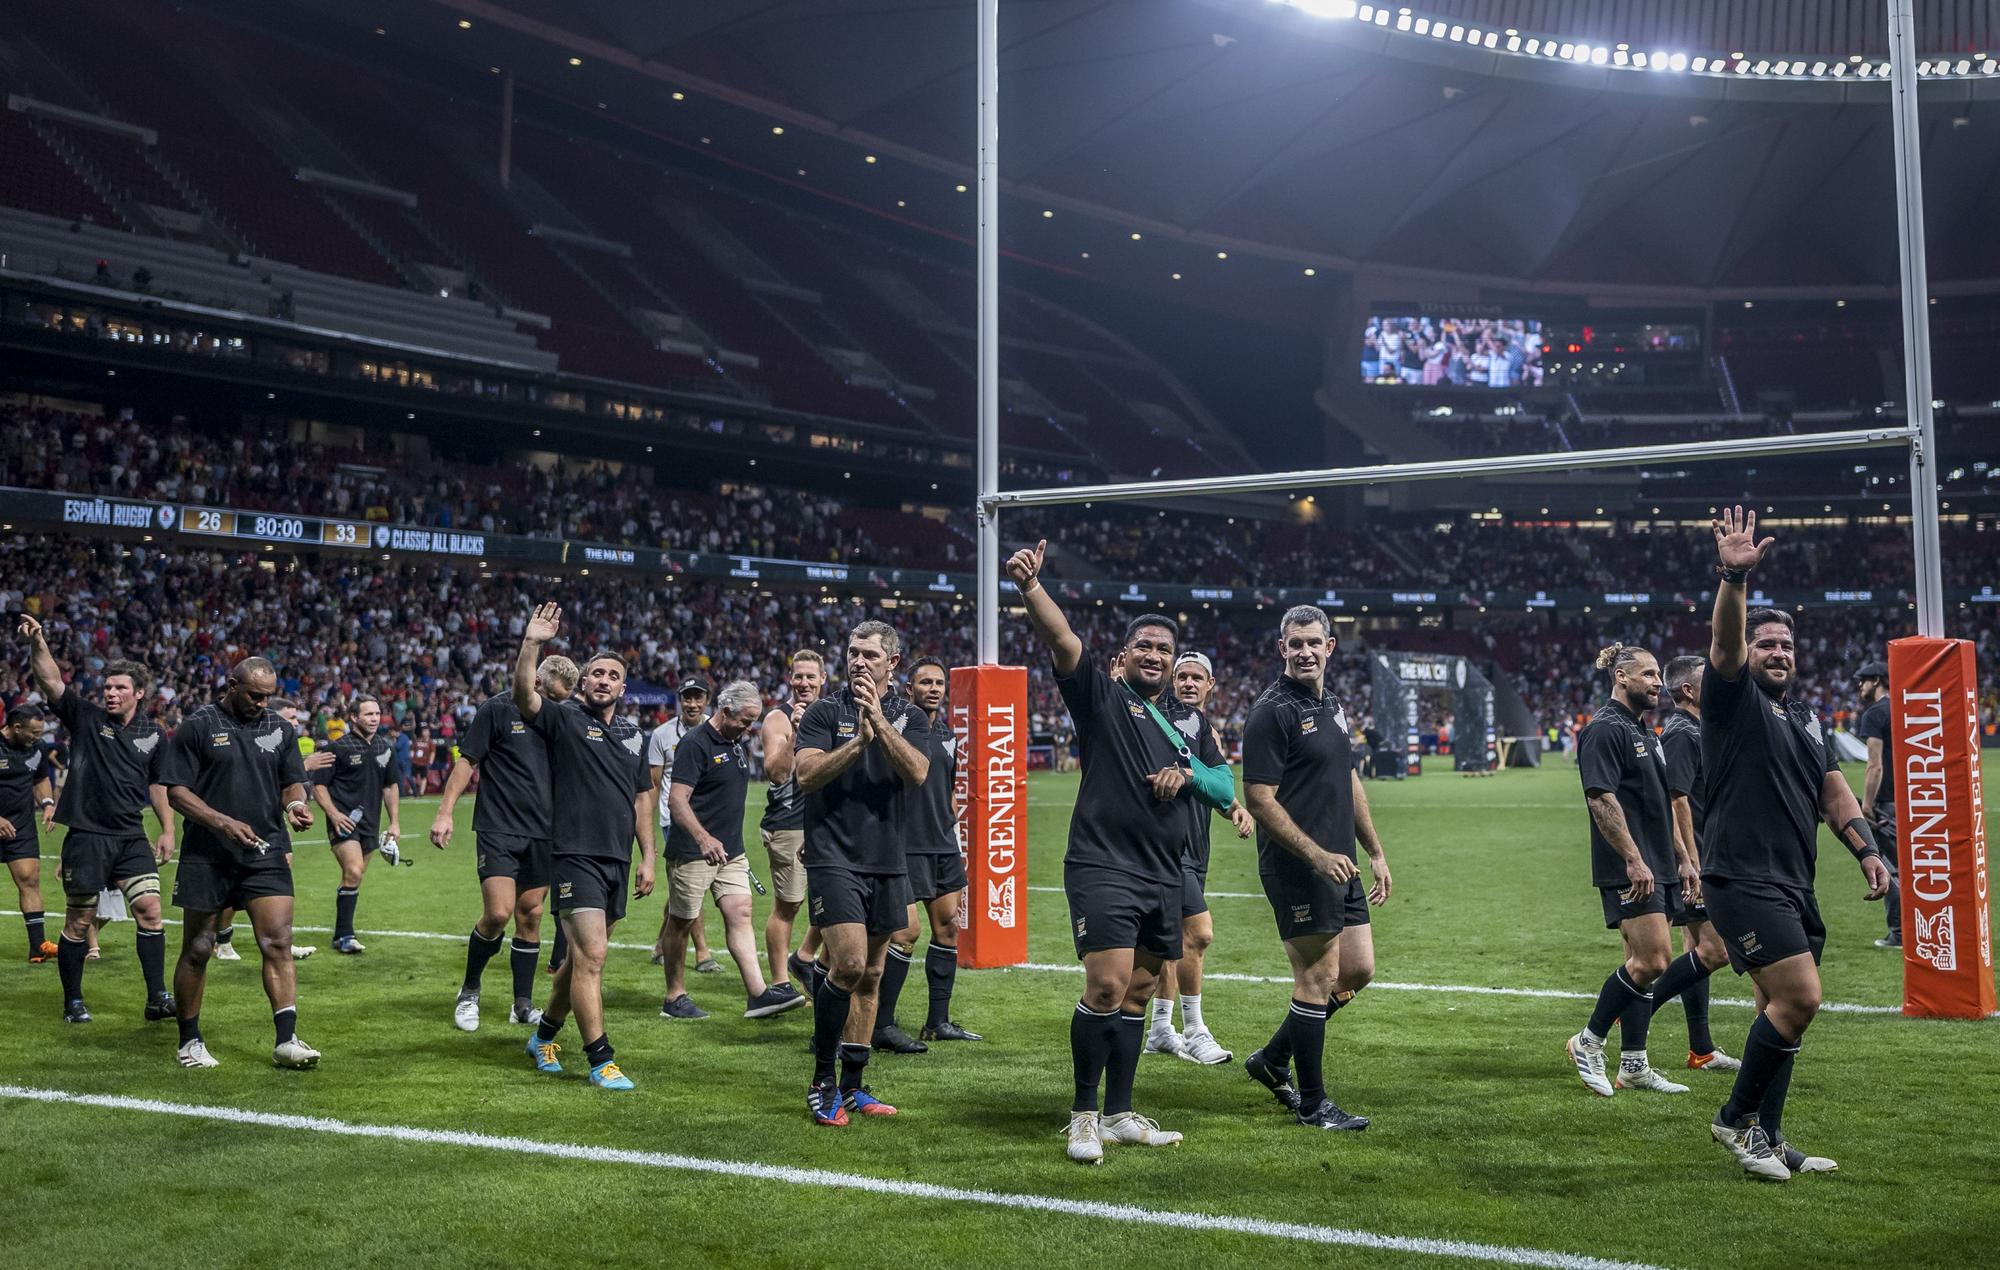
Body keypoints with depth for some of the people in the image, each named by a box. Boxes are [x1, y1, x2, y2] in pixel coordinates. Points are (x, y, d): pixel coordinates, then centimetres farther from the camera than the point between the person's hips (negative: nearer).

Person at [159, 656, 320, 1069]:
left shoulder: (280, 728, 10)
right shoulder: (197, 725, -2)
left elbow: (292, 782, 15)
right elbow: (175, 790, -5)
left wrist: (295, 803, -9)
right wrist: (223, 823, -18)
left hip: (266, 856, 2)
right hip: (206, 859, -2)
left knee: (278, 944, -9)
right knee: (197, 950, 6)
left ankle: (286, 1040, -9)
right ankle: (189, 1041, 21)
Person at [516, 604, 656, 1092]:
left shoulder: (634, 736, 14)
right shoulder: (564, 719, -2)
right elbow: (524, 696, -21)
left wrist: (647, 858, 13)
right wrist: (531, 644, -33)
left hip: (618, 860, 6)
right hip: (576, 855, -6)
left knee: (583, 957, 14)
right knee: (590, 955, -13)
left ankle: (545, 1034, 32)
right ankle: (600, 1060, -7)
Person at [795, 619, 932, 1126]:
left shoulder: (908, 716, 8)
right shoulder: (825, 711, 1)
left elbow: (917, 771, -9)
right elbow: (805, 774, -11)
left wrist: (880, 721, -19)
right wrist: (860, 739, -20)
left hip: (888, 863, 4)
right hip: (834, 857, -4)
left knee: (869, 976, 9)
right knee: (848, 963, -17)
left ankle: (853, 1087, 20)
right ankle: (822, 1082, -2)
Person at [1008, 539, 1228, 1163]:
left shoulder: (1190, 720, 17)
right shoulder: (1101, 695, 0)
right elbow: (1059, 638, -16)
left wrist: (1188, 774, -1)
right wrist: (1029, 585, -33)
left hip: (1163, 877, 6)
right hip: (1103, 867, -6)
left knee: (1136, 995, 11)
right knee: (1107, 986, -15)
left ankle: (1119, 1114, 21)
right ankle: (1084, 1116, -2)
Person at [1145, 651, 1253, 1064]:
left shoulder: (1210, 732, 16)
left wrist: (1238, 809, 4)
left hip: (1195, 848, 8)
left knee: (1176, 938, 13)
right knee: (1199, 933, -13)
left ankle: (1161, 1029, 22)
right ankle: (1193, 1031, -2)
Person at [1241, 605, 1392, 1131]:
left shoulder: (1334, 707, 14)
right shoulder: (1271, 712, -13)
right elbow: (1259, 798, -17)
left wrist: (1375, 852, 20)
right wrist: (1318, 855, -21)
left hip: (1339, 865, 9)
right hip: (1296, 869, -9)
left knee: (1358, 970, 12)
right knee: (1318, 979, -3)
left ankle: (1273, 1060, 26)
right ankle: (1312, 1104, 10)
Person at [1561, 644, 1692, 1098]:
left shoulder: (1645, 732, 19)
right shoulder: (1604, 729, -12)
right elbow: (1601, 798, -20)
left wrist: (1683, 859, 22)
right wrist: (1634, 860, -23)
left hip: (1657, 868, 10)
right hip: (1628, 870, -10)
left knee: (1642, 962, 9)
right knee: (1653, 960, -13)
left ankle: (1633, 1066, 14)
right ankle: (1588, 1043, 0)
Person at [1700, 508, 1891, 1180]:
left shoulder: (1806, 717, 20)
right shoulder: (1734, 699, -3)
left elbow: (1834, 790, 21)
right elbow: (1724, 644, -22)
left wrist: (1867, 850, 8)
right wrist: (1734, 577, -36)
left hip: (1793, 885, 8)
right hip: (1742, 880, -8)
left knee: (1784, 1008, 11)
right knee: (1799, 998, -16)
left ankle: (1766, 1138, 20)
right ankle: (1737, 1117, 0)